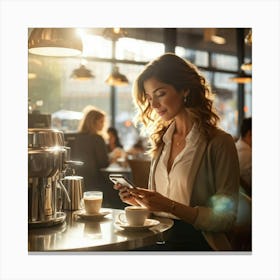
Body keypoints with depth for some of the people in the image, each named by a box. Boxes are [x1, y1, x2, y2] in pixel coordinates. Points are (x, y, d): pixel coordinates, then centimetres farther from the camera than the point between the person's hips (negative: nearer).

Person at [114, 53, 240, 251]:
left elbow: (225, 219, -10)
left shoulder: (218, 142, -7)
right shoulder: (161, 139, 13)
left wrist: (170, 206, -19)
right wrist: (139, 200, 0)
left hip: (197, 242, -5)